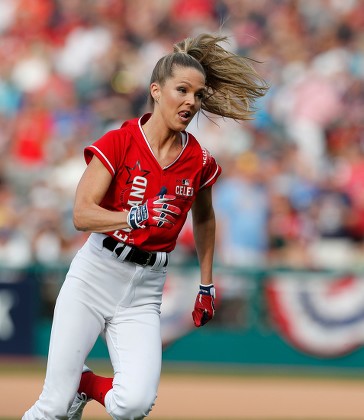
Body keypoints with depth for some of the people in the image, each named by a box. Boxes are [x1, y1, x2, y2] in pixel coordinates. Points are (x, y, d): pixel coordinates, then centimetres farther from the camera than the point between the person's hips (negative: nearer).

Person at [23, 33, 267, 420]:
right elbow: (81, 214, -17)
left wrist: (207, 286, 21)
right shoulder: (118, 143, -8)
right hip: (95, 273, -2)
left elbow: (203, 220, 21)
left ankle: (85, 385, 14)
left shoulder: (199, 162, 1)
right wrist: (137, 217, -33)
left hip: (145, 290, 2)